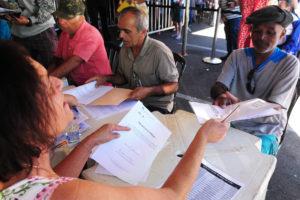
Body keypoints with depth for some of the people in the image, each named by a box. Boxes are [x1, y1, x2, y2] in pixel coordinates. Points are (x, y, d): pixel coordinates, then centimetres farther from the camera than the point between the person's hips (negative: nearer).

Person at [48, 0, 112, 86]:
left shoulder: (90, 34, -17)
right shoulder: (65, 32, 8)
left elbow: (75, 61, -27)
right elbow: (57, 59, 12)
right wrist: (47, 73, -9)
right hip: (76, 84, 8)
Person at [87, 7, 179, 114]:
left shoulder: (160, 52, -20)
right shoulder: (125, 49, 3)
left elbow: (173, 85, -14)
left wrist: (149, 91, -28)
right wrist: (106, 78, 0)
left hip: (157, 106, -5)